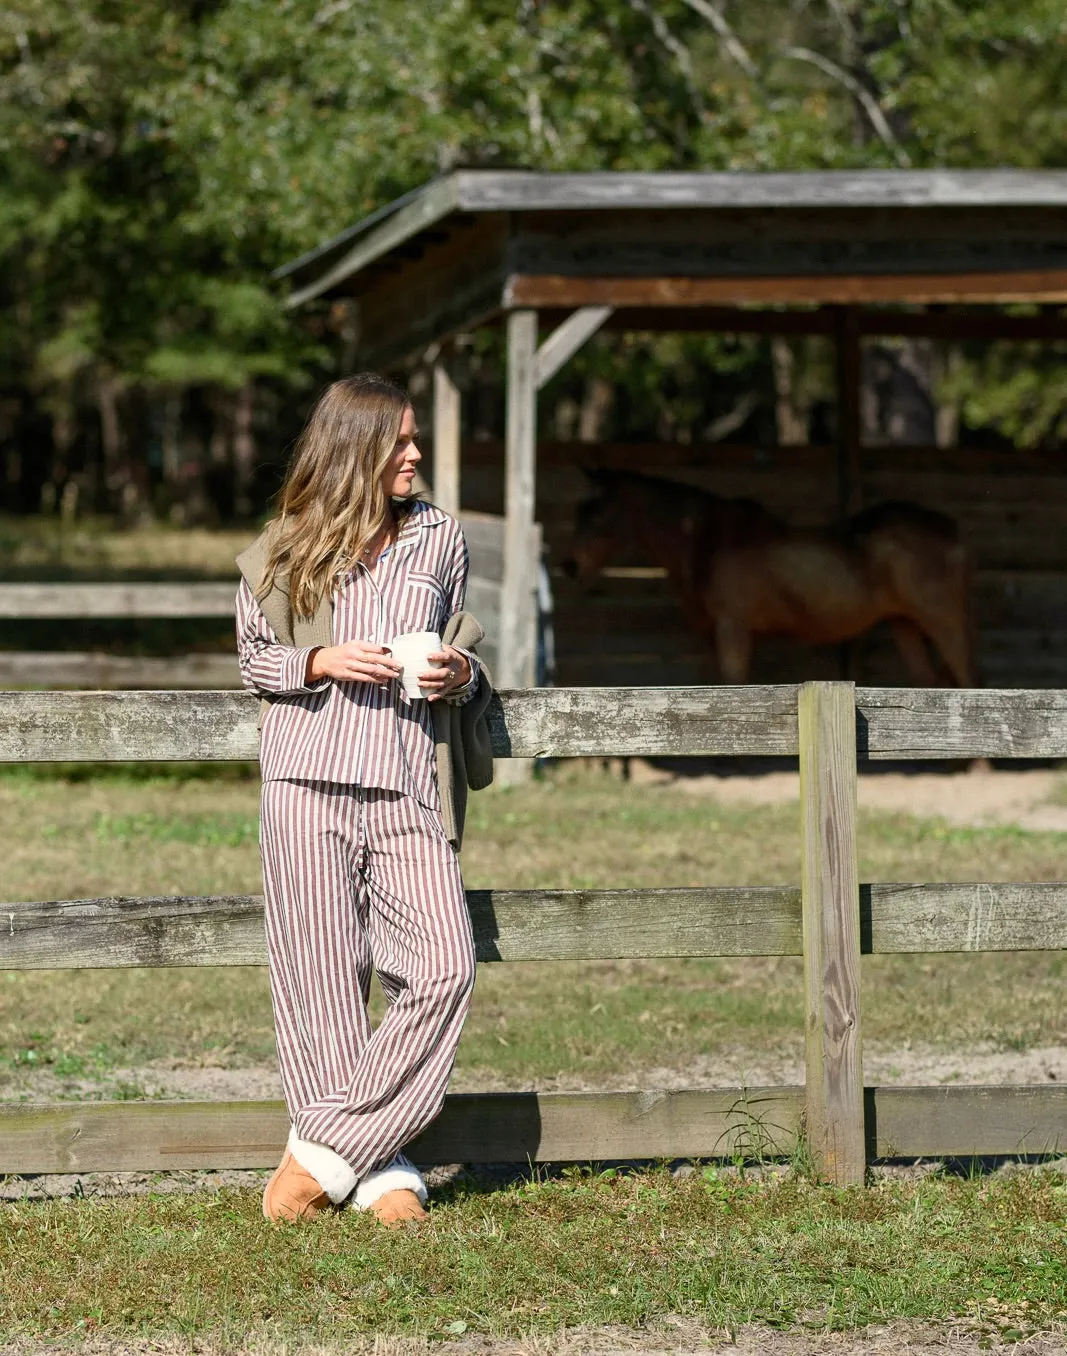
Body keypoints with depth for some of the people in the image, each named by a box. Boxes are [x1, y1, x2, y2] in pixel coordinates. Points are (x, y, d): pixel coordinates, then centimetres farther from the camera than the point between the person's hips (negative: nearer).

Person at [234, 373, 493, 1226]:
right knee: (322, 980, -3)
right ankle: (381, 1171, 6)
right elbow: (254, 656, 13)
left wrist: (459, 674, 1)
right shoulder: (288, 550, 8)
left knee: (445, 969, -13)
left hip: (408, 786, 2)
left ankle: (327, 1150, -5)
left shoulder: (441, 539, 14)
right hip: (310, 779, -2)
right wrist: (321, 664, -6)